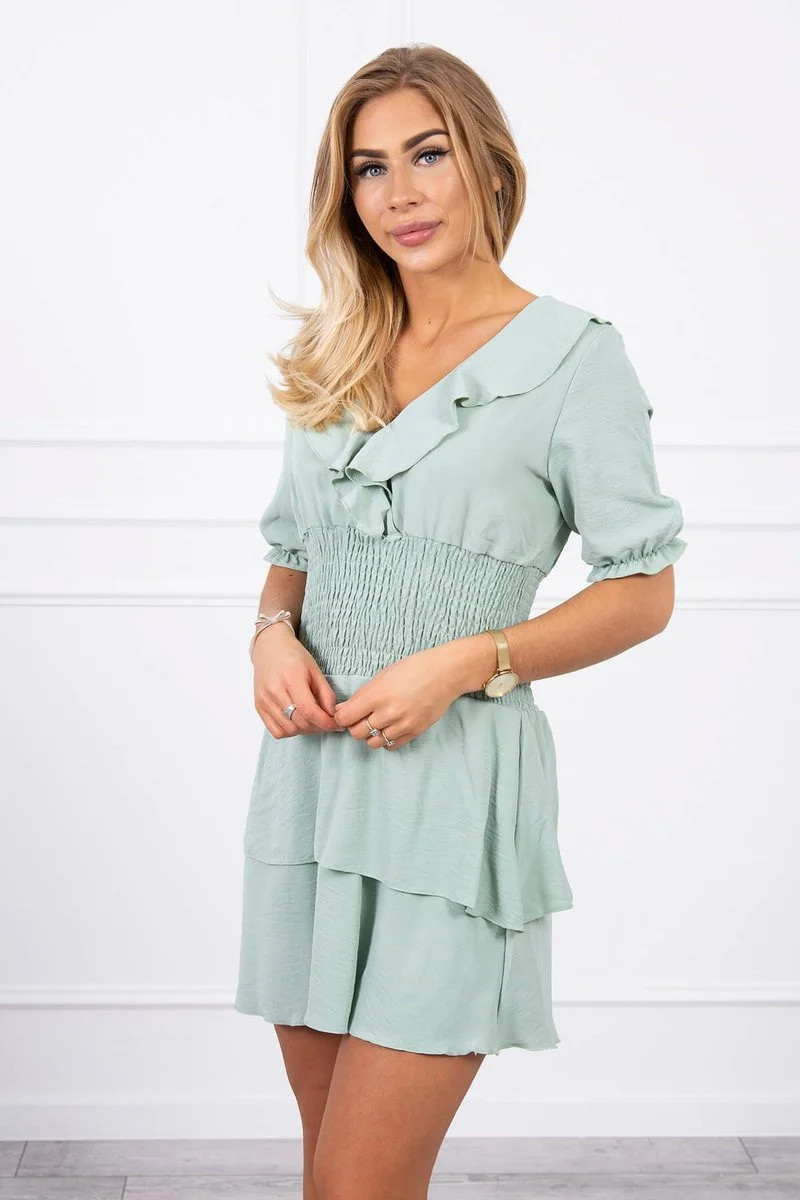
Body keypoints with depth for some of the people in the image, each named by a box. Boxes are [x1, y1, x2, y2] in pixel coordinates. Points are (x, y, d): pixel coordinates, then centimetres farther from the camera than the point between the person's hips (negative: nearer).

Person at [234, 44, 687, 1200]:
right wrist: (274, 634, -3)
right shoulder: (332, 362, 12)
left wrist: (465, 663, -15)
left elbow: (643, 591, -4)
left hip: (455, 780, -5)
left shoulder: (575, 356, -5)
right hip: (313, 773, 6)